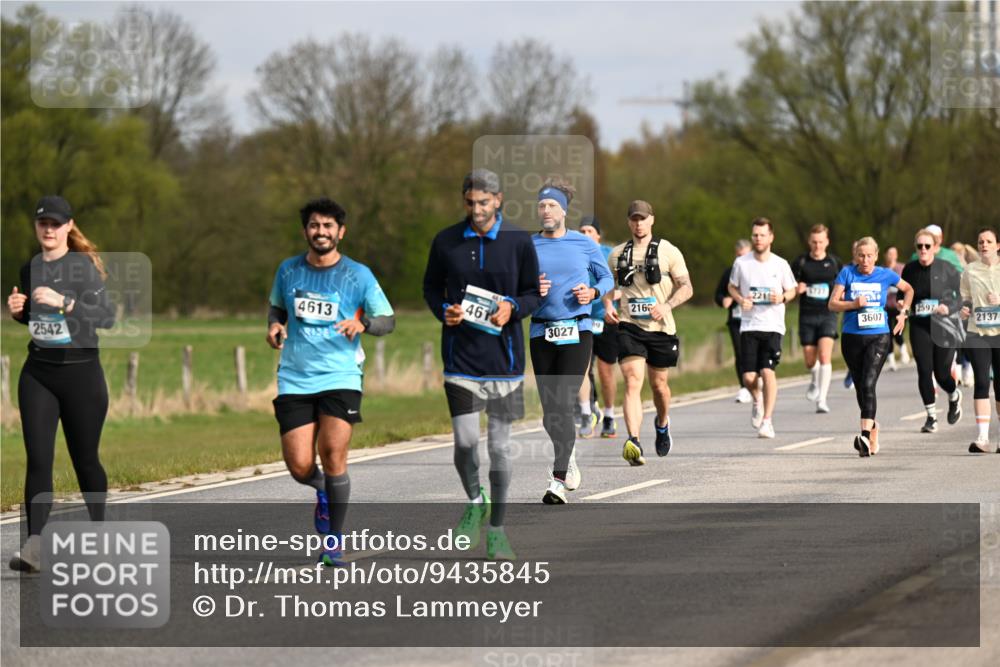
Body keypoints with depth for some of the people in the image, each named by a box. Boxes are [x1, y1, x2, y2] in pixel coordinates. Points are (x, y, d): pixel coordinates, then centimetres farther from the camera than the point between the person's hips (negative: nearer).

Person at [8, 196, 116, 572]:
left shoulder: (83, 266, -8)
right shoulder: (29, 269, 9)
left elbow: (107, 317, -17)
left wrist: (64, 301, -27)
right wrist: (17, 311, 2)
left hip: (80, 371, -4)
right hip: (38, 373, 4)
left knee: (85, 458, 6)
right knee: (37, 460, -8)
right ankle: (34, 547, -16)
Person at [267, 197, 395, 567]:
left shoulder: (358, 275, -1)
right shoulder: (288, 270, 7)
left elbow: (388, 320, 5)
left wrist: (362, 323, -16)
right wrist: (274, 325, 2)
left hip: (340, 378, -2)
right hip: (294, 380, 2)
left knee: (333, 455, -15)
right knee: (300, 467, -7)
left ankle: (334, 542, 2)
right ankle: (323, 493, 31)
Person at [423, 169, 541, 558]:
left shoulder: (519, 242, 0)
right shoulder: (446, 242, 2)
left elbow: (533, 293, 6)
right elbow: (431, 287, 13)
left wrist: (512, 307, -14)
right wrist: (443, 311, -8)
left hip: (504, 357, 0)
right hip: (460, 355, 0)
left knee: (499, 445, 4)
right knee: (465, 441, -11)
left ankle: (496, 529, 16)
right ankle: (475, 503, 18)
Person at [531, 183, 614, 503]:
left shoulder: (584, 244, 3)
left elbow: (607, 278, 14)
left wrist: (592, 293, -6)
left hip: (577, 332, -2)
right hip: (541, 333, 3)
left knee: (562, 405, -14)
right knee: (550, 412, 4)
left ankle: (559, 481, -15)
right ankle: (569, 453, 35)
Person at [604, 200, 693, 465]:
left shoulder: (668, 251, 1)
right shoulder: (618, 254, 10)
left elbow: (686, 288, -1)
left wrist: (667, 306, -19)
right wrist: (607, 305, 2)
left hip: (660, 327, 0)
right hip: (629, 327, 0)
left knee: (659, 384, 13)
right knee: (632, 382, -17)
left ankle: (662, 424, 45)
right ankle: (633, 442, -29)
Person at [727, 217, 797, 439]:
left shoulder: (780, 265, 1)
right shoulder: (741, 263, 3)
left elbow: (792, 290, 12)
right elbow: (732, 287, 16)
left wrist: (782, 297, -10)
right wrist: (740, 300, -5)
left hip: (773, 326, -1)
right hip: (749, 326, 1)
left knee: (768, 371, -16)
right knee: (748, 377, -5)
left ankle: (767, 421, -7)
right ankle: (758, 399, 32)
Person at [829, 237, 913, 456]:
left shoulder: (885, 275, 2)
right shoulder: (847, 273, 1)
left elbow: (908, 290, 21)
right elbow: (832, 304, -3)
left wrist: (903, 312, 10)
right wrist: (854, 304, -18)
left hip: (879, 337, -2)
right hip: (852, 338, 3)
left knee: (868, 384, -19)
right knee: (860, 387, 10)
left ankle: (866, 436, -31)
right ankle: (874, 431, 29)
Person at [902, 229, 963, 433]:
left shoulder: (947, 269, -7)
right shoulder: (910, 270, 2)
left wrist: (949, 308, -19)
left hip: (944, 326, -2)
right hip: (920, 326, 2)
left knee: (942, 374, 1)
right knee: (924, 371, -9)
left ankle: (954, 397, 37)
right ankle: (931, 416, 4)